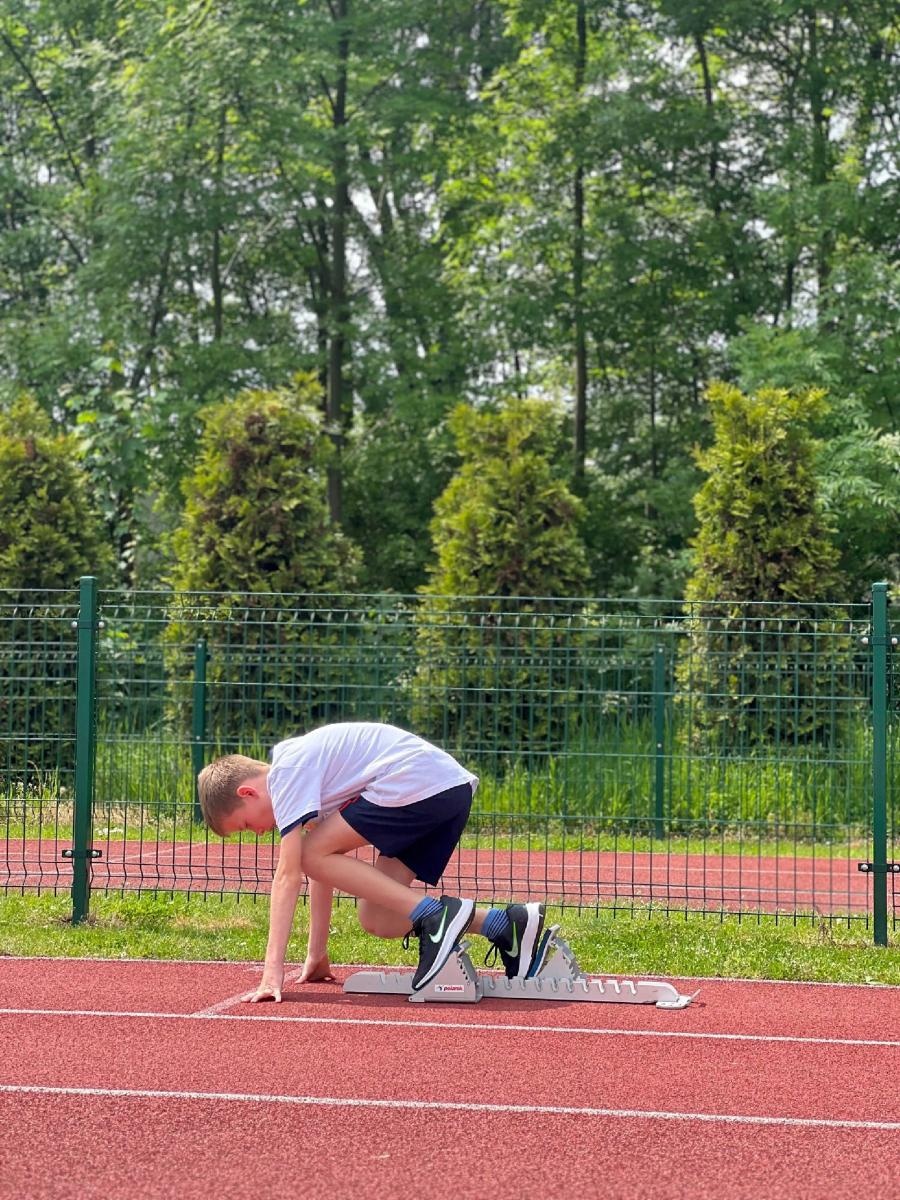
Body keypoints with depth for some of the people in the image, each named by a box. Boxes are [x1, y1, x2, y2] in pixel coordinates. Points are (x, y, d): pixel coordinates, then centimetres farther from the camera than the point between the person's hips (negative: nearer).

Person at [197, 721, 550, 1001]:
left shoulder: (288, 771, -5)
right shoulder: (305, 767, 23)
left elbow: (288, 875, -12)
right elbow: (329, 865, 28)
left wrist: (273, 969, -13)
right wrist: (317, 954, 29)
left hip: (418, 782, -10)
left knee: (313, 854, -6)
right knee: (376, 920, 5)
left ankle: (436, 915, -14)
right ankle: (507, 924, 3)